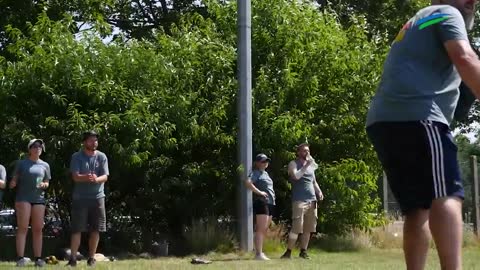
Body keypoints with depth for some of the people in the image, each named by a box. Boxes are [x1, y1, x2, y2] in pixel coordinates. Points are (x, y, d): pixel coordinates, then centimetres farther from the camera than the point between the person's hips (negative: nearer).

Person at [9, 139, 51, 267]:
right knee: (22, 228, -11)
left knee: (38, 229, 0)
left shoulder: (45, 165, 14)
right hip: (23, 198, -3)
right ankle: (20, 258, -17)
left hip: (39, 199, 3)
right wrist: (13, 183, -16)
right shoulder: (21, 163, 8)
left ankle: (38, 258, 2)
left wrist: (44, 184, -5)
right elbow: (14, 179, 6)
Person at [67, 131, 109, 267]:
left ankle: (91, 258, 15)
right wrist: (88, 177, -32)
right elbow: (76, 177, -12)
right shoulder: (77, 157, -2)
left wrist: (96, 179, -27)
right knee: (77, 229, -5)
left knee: (95, 230, 5)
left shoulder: (102, 157, 5)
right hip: (80, 198, -3)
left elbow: (105, 177, -4)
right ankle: (73, 259, -3)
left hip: (97, 198, 3)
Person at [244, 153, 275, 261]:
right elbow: (248, 182, -22)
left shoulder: (265, 173, 22)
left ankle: (260, 252, 18)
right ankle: (258, 254, -15)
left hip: (270, 203, 10)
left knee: (265, 230, 12)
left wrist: (272, 195, 17)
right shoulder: (255, 172, -5)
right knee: (261, 229, -12)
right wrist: (259, 192, -21)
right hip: (261, 202, -10)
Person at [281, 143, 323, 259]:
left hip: (312, 200, 7)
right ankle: (288, 252, -10)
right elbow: (296, 176, -18)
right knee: (297, 227, -13)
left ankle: (303, 251, 12)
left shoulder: (310, 164, 21)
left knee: (308, 228, 5)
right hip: (299, 200, -6)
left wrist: (319, 191, 11)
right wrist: (306, 165, -16)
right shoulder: (293, 164, 2)